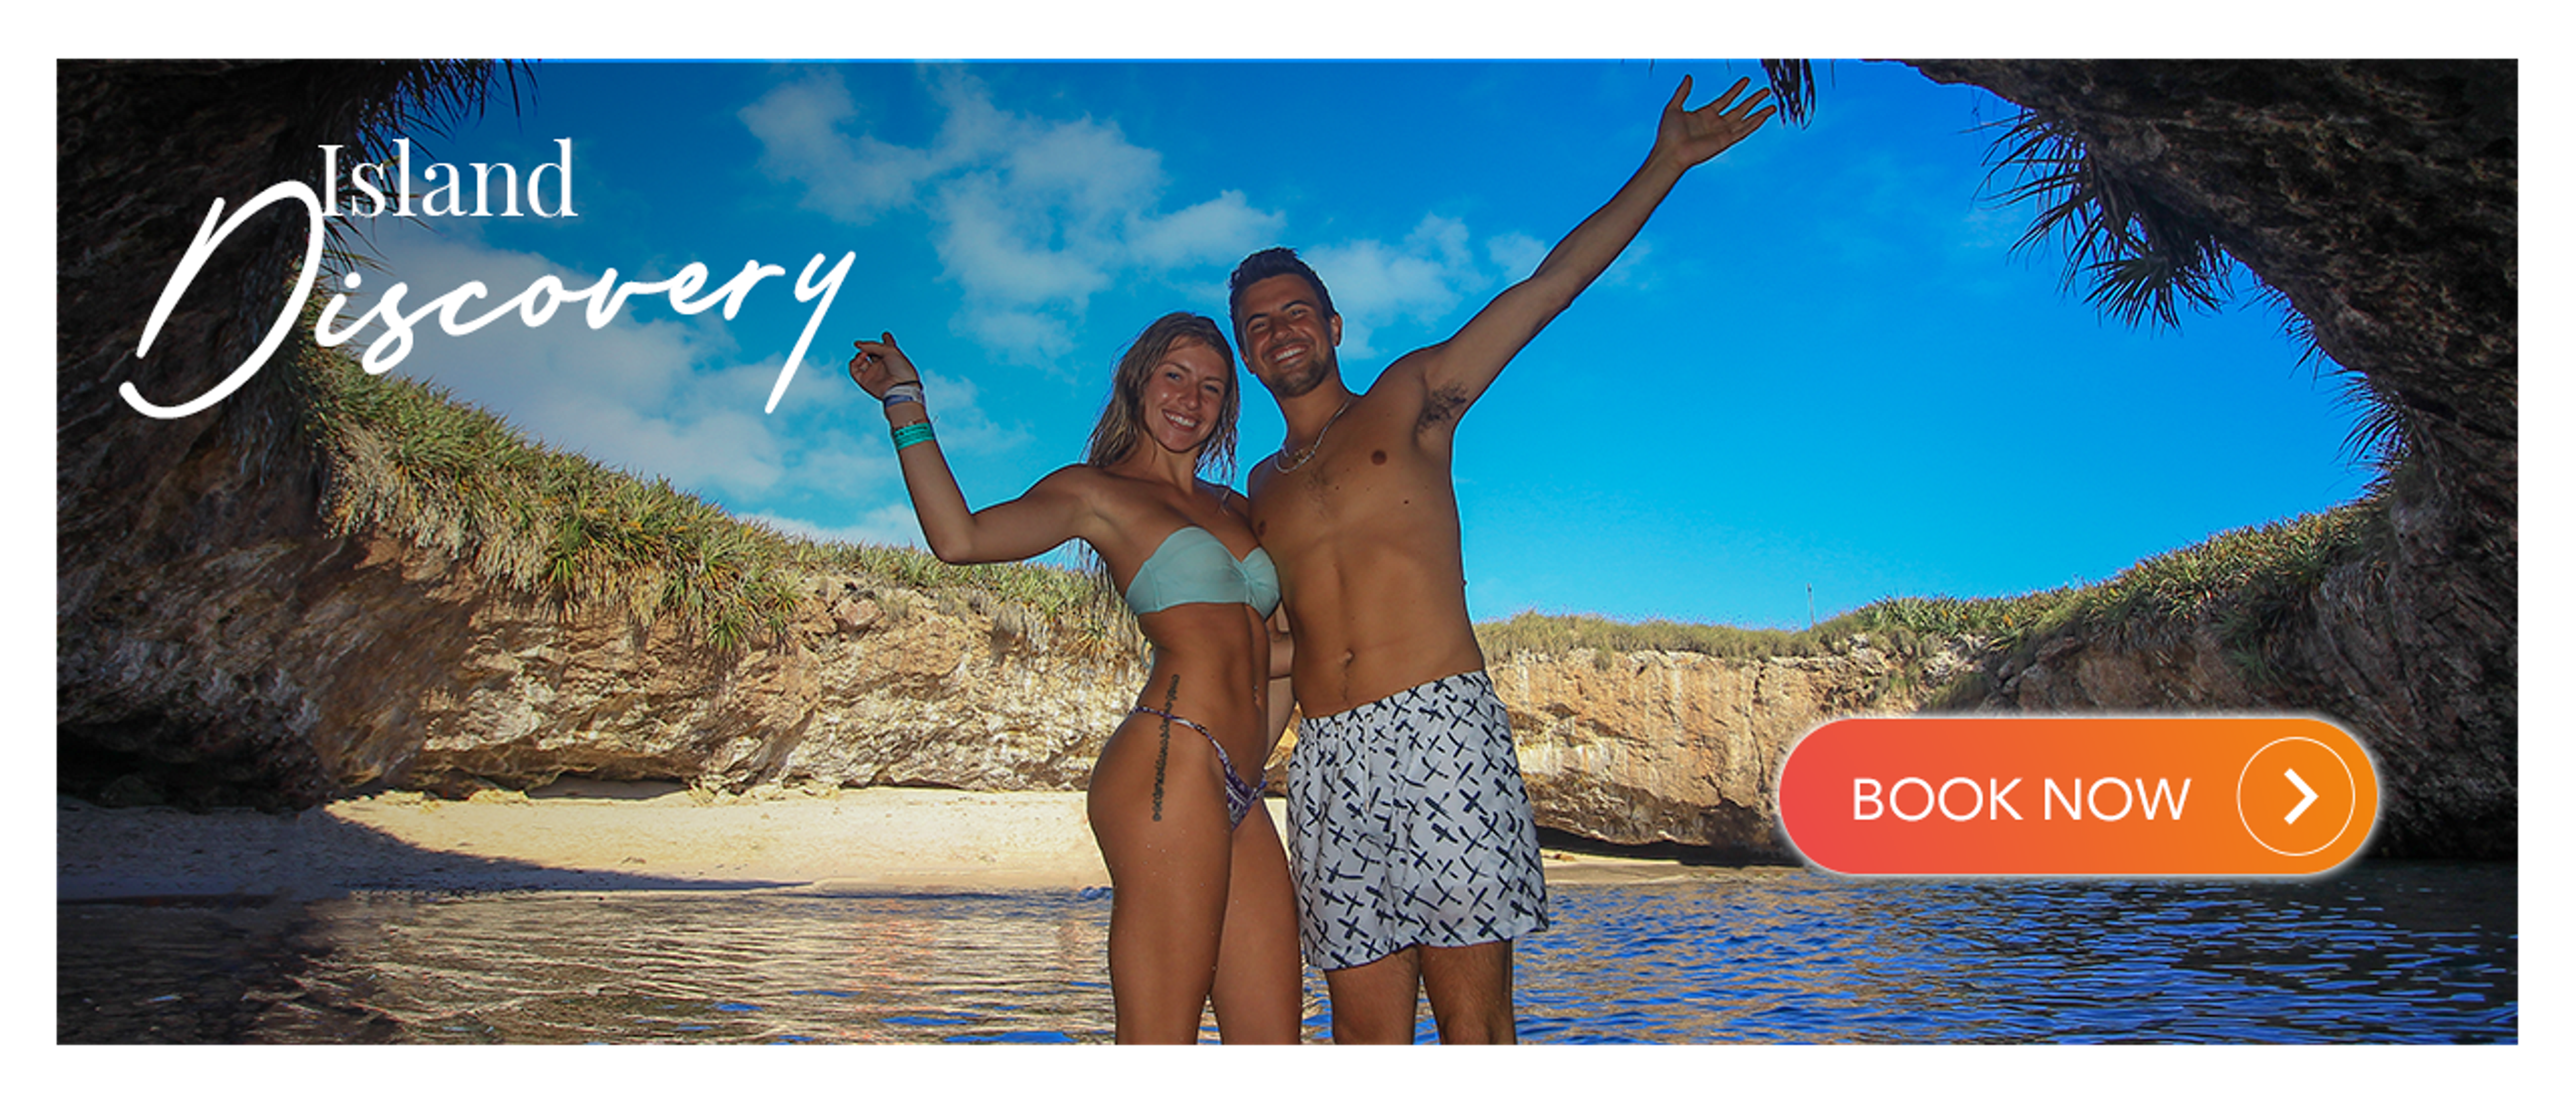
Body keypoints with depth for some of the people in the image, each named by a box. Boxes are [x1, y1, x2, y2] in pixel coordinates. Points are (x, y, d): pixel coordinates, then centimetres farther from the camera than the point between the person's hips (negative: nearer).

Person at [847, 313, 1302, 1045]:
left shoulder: (1235, 509, 27)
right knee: (1161, 1035, -13)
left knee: (1271, 1032, 0)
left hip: (1238, 794, 7)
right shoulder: (1098, 491, 7)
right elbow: (961, 538, -11)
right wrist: (905, 401, -9)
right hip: (1170, 763, -7)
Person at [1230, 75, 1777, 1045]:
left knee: (1473, 1020, -9)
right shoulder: (1262, 488, 25)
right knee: (1367, 1026, -2)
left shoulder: (1410, 399, 14)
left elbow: (1550, 286, 11)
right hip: (1327, 758, 4)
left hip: (1440, 726, -3)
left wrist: (1666, 163, 9)